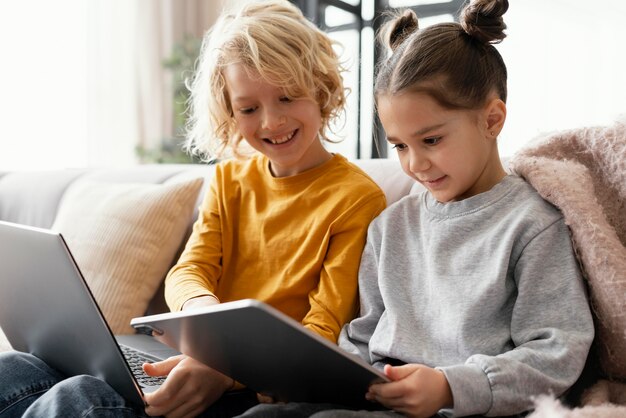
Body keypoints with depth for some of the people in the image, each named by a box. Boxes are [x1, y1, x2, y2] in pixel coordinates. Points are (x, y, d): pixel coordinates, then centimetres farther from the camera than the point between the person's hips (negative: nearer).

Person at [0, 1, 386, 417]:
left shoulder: (356, 198, -7)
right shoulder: (230, 179, 14)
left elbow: (324, 333, -11)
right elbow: (189, 271, 5)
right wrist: (202, 306, -22)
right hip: (197, 359, 6)